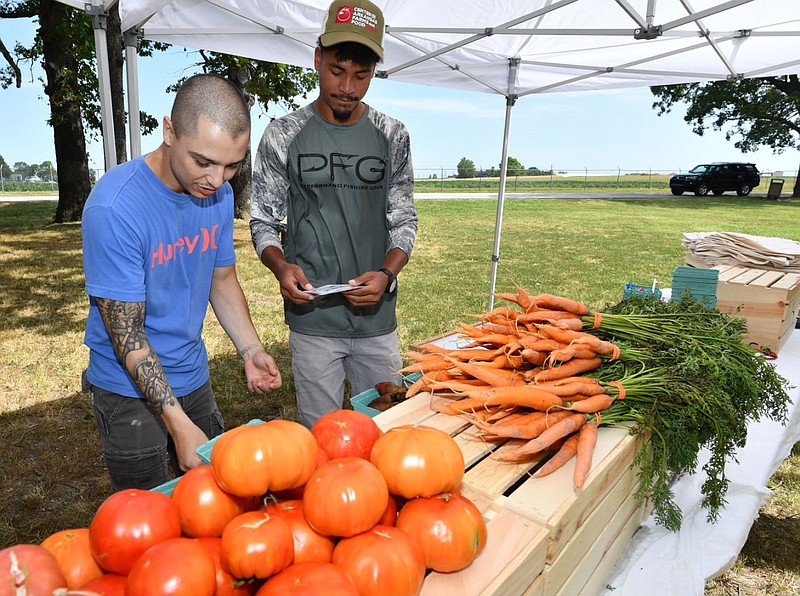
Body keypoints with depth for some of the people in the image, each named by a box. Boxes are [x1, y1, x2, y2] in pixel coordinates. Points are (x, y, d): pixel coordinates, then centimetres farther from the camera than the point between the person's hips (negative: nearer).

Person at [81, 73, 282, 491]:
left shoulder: (219, 193, -5)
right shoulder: (114, 206, -25)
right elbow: (126, 334, -22)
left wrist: (250, 350, -8)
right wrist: (179, 424, -25)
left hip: (194, 378, 6)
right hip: (130, 392, -5)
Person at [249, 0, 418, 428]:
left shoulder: (392, 136, 3)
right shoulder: (284, 135, -1)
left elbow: (404, 221, 4)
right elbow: (263, 222, 2)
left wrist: (387, 273, -15)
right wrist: (282, 266, -19)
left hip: (378, 317, 2)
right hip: (311, 318, -1)